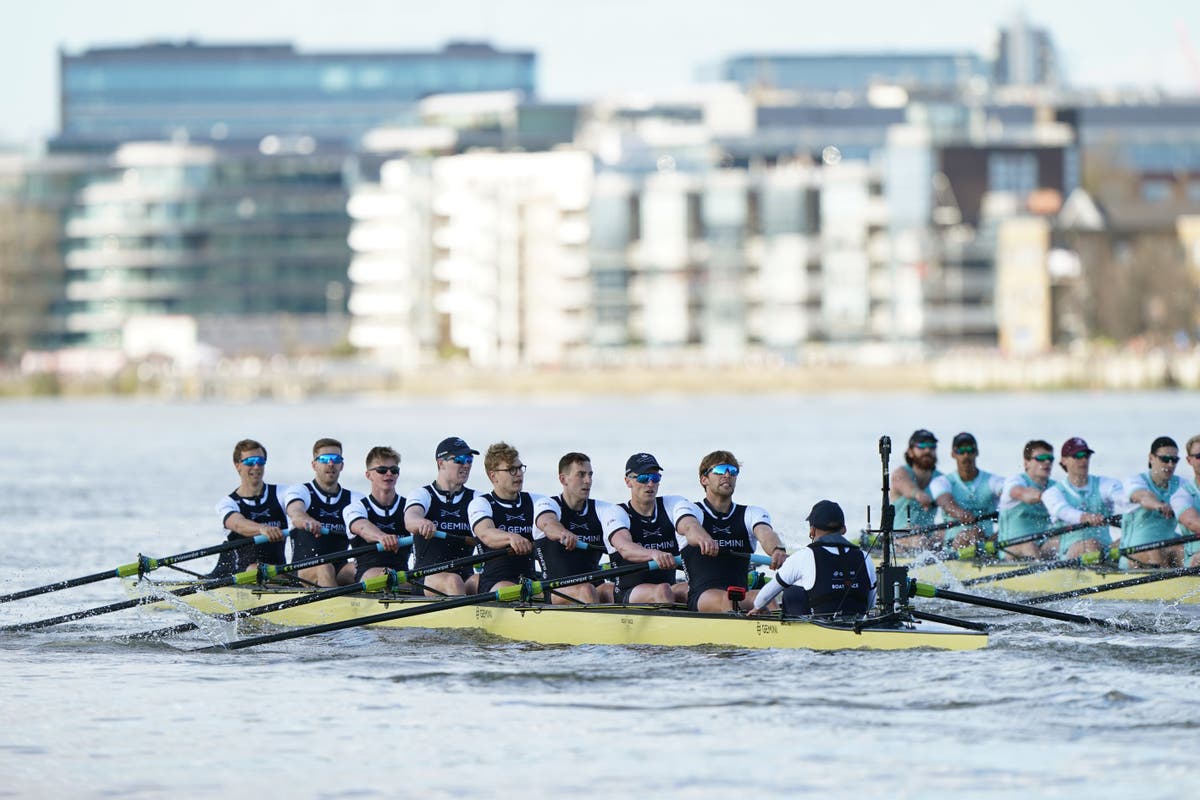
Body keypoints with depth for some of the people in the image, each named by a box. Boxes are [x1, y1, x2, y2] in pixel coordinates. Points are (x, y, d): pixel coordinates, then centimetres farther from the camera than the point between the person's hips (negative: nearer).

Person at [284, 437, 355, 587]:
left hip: (341, 571, 3)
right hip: (304, 568, -3)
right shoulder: (300, 491, 6)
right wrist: (308, 521, -44)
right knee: (324, 569, -36)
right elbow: (295, 513, -18)